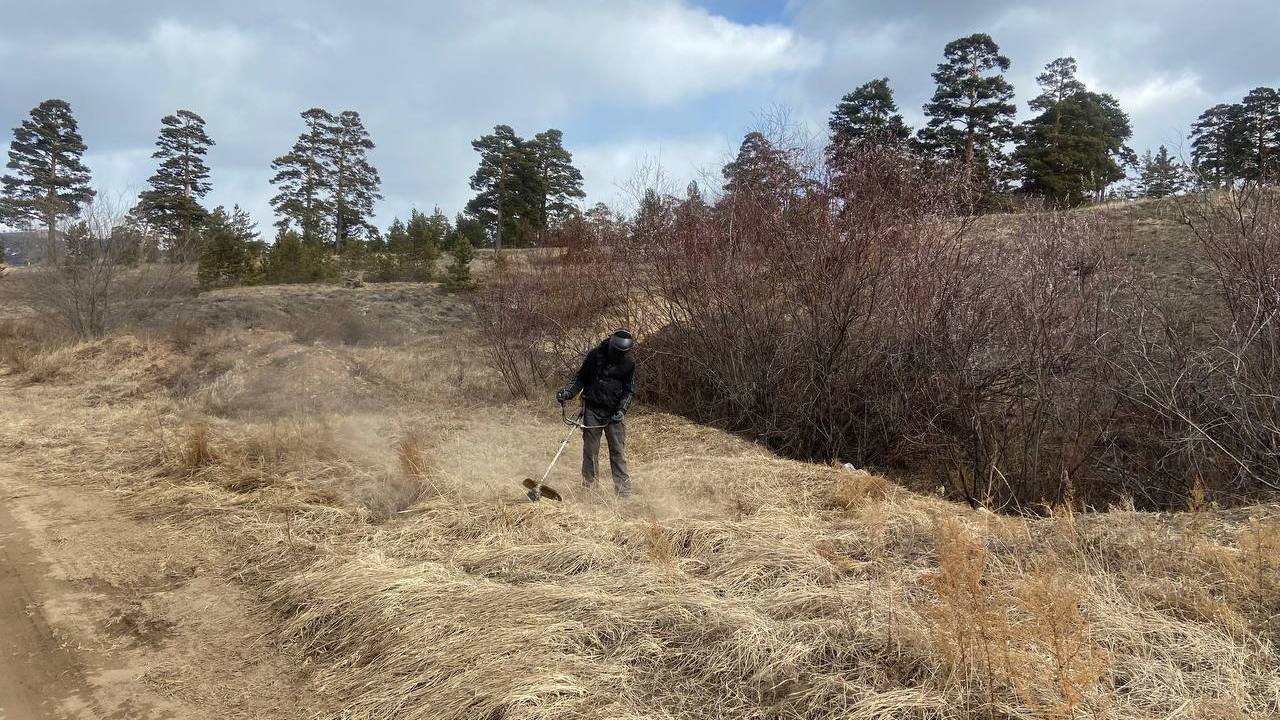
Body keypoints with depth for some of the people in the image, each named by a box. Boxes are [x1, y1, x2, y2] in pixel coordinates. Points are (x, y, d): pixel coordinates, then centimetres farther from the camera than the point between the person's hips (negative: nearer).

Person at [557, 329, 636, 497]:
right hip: (592, 410, 0)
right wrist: (568, 392, -6)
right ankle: (588, 487, 11)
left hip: (615, 413, 0)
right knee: (590, 450, 1)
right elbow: (580, 378, 9)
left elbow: (629, 391, 4)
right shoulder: (595, 356, -1)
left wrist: (621, 410, -11)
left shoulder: (629, 364, 1)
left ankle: (623, 492, 0)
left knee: (618, 452, -3)